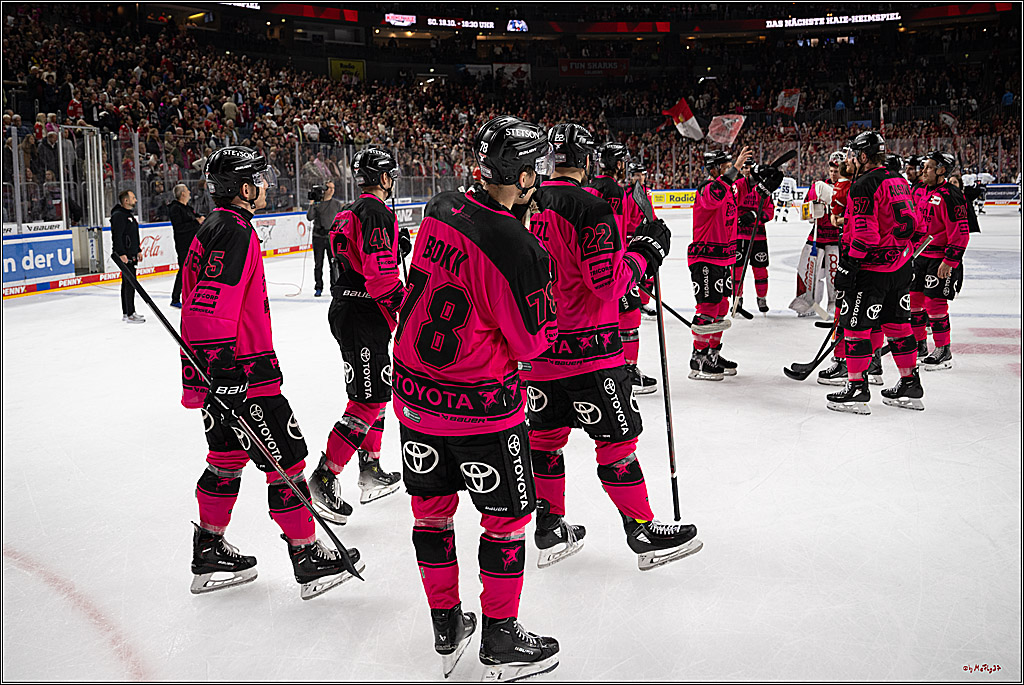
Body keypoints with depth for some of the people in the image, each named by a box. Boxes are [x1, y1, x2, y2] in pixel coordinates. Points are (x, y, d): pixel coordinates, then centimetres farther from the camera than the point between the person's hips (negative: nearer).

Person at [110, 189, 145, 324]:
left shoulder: (129, 215, 18)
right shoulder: (118, 215, -15)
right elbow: (117, 236, -22)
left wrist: (138, 251, 25)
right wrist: (121, 253, -26)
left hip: (131, 255, 11)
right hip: (124, 256, -11)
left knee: (128, 283, 14)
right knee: (130, 283, -11)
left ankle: (126, 313, 21)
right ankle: (129, 315, -9)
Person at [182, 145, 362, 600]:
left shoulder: (213, 228, 15)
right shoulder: (235, 231, -18)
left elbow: (198, 300, 23)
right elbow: (212, 308, -27)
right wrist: (222, 375, -28)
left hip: (217, 371, 11)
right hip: (238, 375, -10)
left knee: (228, 457, 19)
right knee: (285, 459, -1)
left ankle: (209, 553, 28)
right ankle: (307, 559, 8)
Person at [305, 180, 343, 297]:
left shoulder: (337, 203, 5)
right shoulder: (317, 203, 2)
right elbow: (309, 217, -7)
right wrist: (312, 204, -14)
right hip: (318, 237, 0)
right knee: (318, 264, 6)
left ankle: (335, 286, 13)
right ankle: (318, 288, 15)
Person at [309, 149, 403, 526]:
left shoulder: (347, 213, 18)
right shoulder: (377, 211, -14)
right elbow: (381, 273, -22)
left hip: (343, 309, 11)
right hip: (364, 316, -11)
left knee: (374, 392, 19)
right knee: (369, 400, -9)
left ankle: (371, 472, 26)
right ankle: (324, 478, -9)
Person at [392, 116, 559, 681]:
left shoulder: (440, 211, -1)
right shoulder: (518, 249, -23)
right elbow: (533, 341, -13)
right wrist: (546, 301, 6)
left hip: (414, 390, 7)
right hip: (480, 404, -7)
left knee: (432, 507, 18)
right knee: (506, 516, 12)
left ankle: (447, 631, 35)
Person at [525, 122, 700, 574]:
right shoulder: (590, 207, -16)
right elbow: (608, 281, -20)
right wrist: (646, 251, -6)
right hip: (585, 348, -7)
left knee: (546, 433, 16)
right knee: (616, 438, 3)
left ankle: (549, 529, 26)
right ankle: (644, 533, 13)